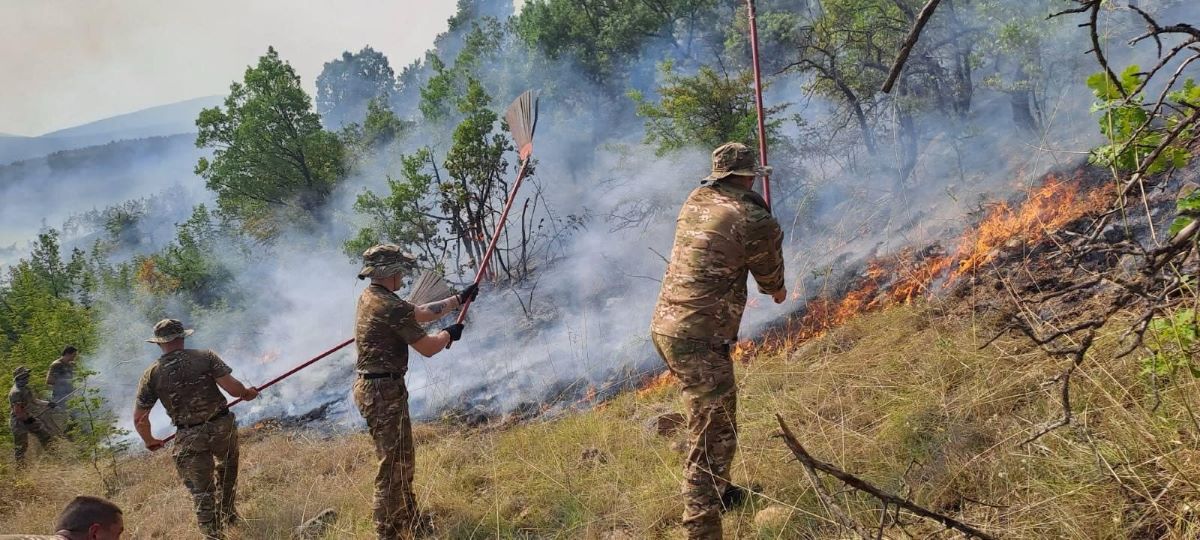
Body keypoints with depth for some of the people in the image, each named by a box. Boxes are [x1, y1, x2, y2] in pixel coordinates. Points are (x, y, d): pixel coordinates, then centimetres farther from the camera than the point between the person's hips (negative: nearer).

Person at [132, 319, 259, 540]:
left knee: (201, 491, 10)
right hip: (222, 427, 1)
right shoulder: (206, 356, -5)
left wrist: (150, 441, 18)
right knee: (227, 468, 30)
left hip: (190, 439, -1)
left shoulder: (152, 374, -1)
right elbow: (232, 387, -13)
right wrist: (247, 393, 9)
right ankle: (227, 513, 40)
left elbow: (139, 418, 1)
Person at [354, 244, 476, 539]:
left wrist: (459, 299, 23)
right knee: (392, 466, -3)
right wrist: (449, 334, 7)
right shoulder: (391, 307, -21)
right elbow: (427, 347, -13)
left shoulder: (371, 296, 10)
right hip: (383, 392, -11)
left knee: (403, 459, 21)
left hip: (379, 387, 11)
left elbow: (421, 313, 20)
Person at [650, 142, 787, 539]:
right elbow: (770, 278, 6)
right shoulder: (753, 219, -11)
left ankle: (718, 492, 41)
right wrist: (778, 290, 27)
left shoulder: (695, 201, 8)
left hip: (664, 326, 9)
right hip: (700, 339, -8)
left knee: (708, 424, 25)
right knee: (714, 436, -5)